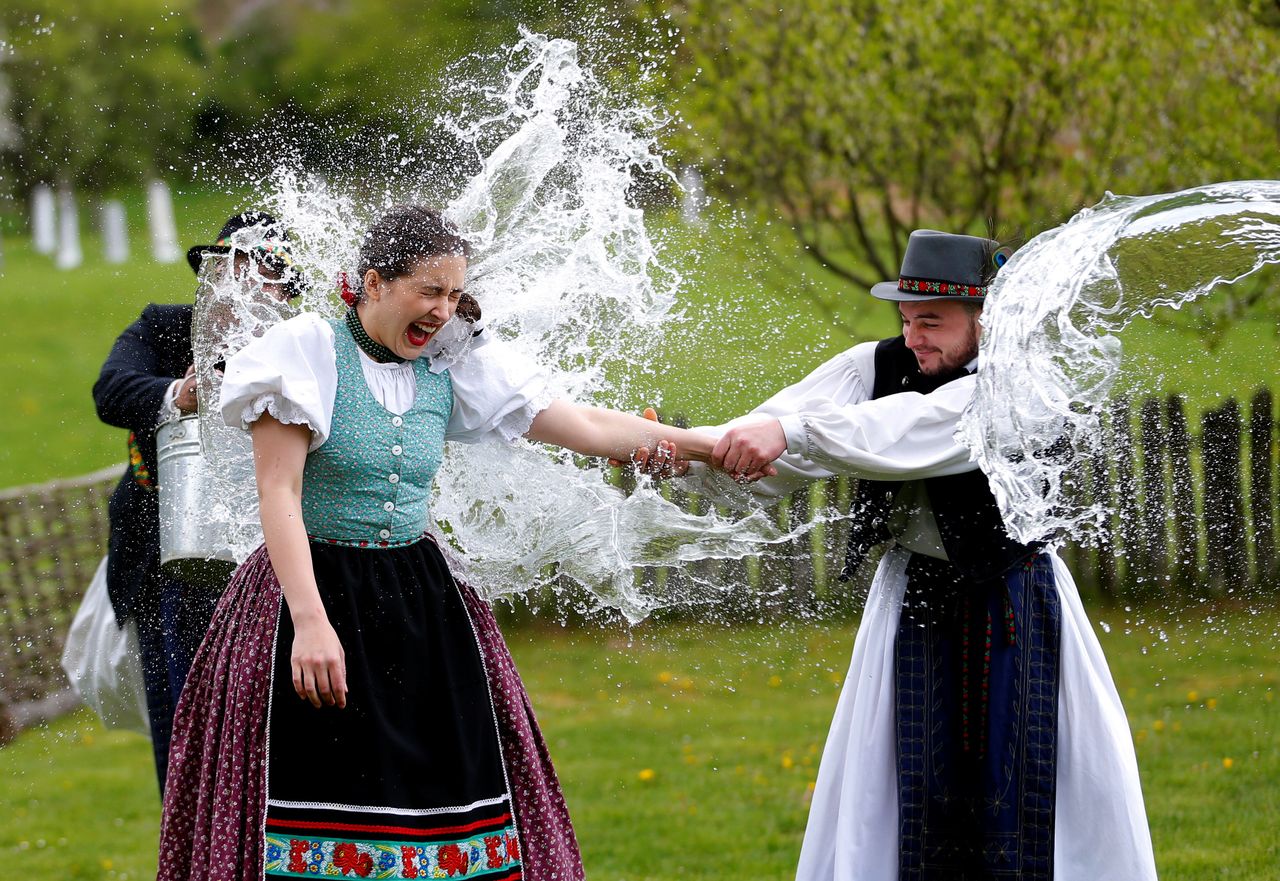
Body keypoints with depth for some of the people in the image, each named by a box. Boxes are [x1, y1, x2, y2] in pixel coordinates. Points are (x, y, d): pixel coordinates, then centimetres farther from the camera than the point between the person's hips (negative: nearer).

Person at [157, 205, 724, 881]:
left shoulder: (449, 370, 6)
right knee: (318, 799, -9)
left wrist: (712, 444, 4)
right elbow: (278, 495, -14)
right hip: (313, 588, -5)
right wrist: (310, 622, -24)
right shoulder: (309, 352, -8)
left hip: (420, 607, 5)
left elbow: (589, 427, 8)